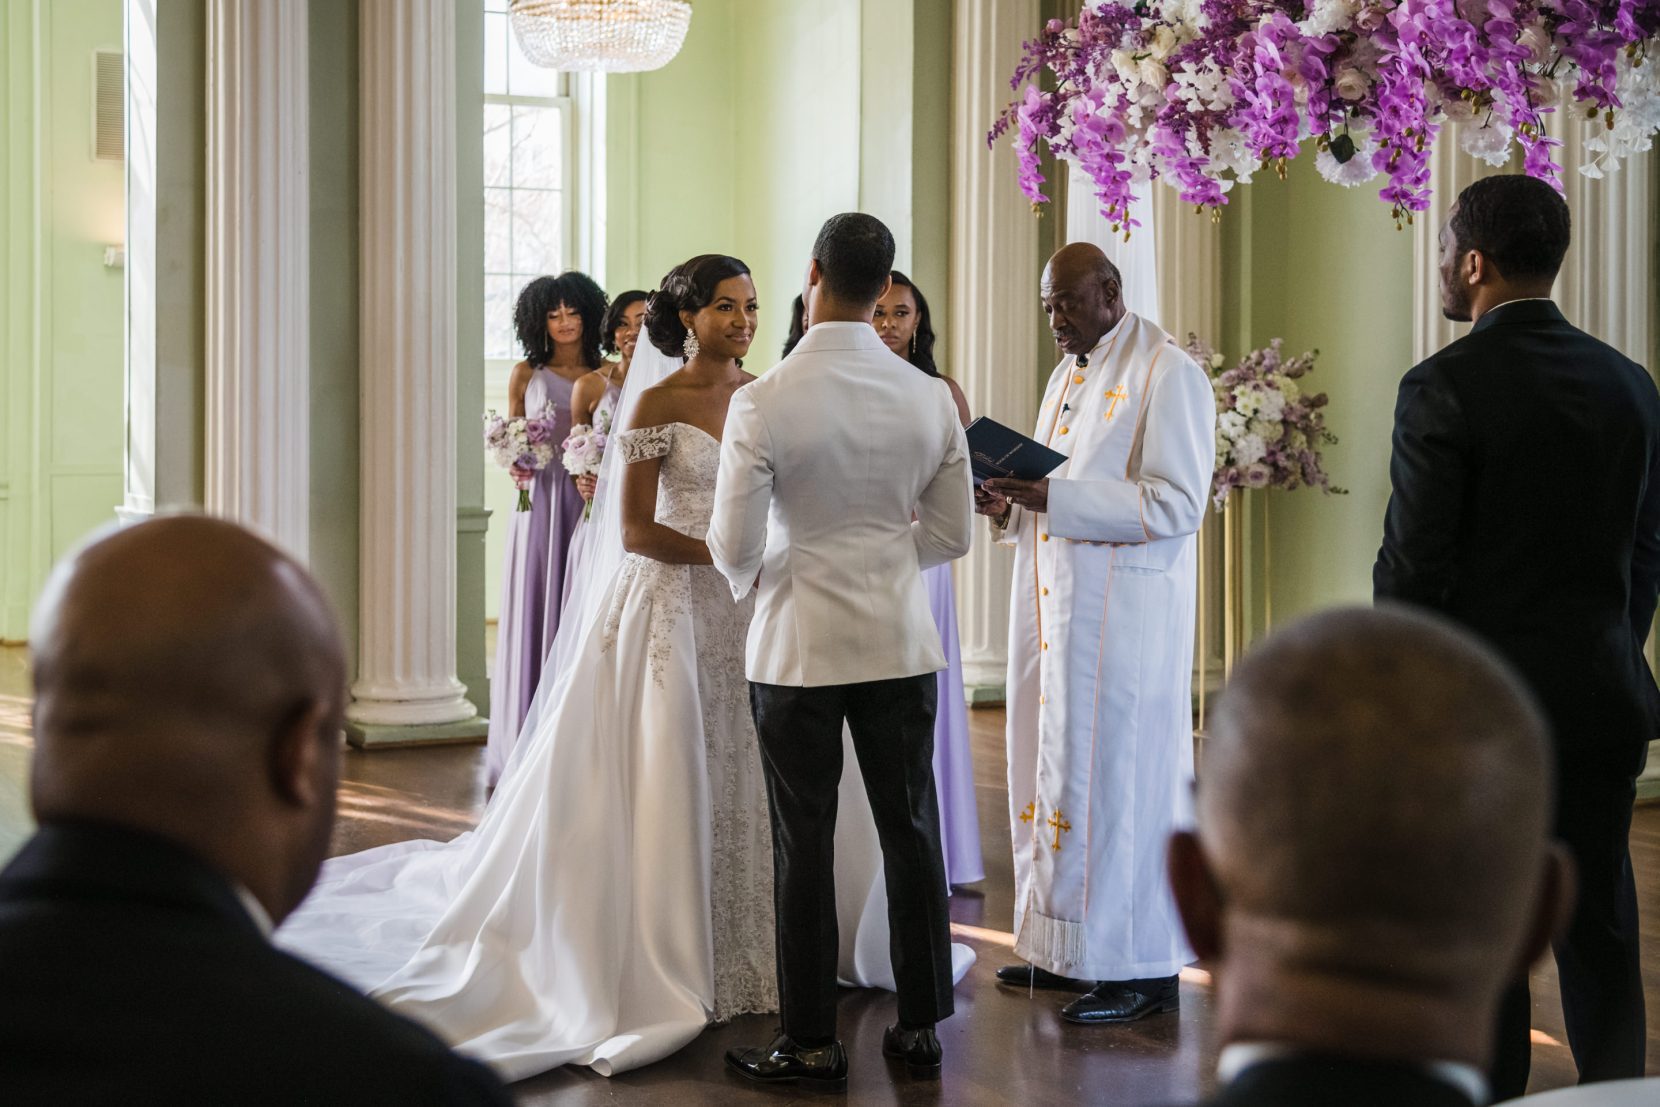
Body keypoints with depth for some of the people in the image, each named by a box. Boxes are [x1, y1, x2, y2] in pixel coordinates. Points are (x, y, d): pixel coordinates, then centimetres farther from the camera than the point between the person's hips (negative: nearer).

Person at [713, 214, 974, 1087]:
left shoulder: (763, 402, -16)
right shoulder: (930, 399, -5)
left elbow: (734, 546, -11)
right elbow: (951, 533, 4)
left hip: (798, 645, -3)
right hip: (899, 640, 3)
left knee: (805, 846, 5)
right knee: (910, 831, 12)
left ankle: (810, 1044, 14)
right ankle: (920, 1027, 21)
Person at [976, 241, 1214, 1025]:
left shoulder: (1169, 376, -10)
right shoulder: (1068, 374, 18)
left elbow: (1176, 504, -18)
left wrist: (1055, 498, -24)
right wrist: (1011, 505, 3)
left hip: (1123, 615, -8)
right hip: (1055, 604, 8)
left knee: (1115, 775, -6)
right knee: (1051, 771, 10)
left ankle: (1141, 969, 3)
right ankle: (1067, 950, 20)